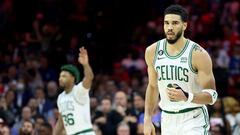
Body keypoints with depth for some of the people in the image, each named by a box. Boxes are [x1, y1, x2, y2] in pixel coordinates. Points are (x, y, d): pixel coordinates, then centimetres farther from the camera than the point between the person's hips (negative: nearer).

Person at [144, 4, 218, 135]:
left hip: (193, 120, -5)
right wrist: (147, 120, 11)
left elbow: (211, 95, -12)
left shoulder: (198, 54, -13)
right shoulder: (152, 51, 2)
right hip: (167, 119, 5)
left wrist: (186, 97, -31)